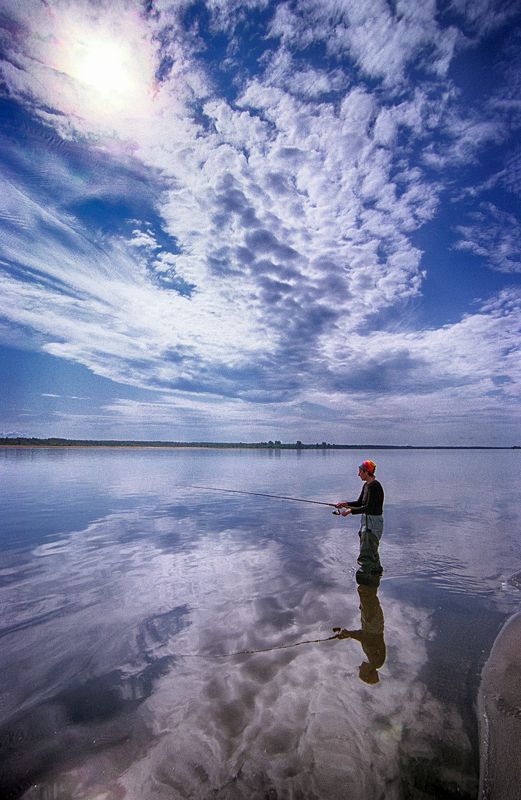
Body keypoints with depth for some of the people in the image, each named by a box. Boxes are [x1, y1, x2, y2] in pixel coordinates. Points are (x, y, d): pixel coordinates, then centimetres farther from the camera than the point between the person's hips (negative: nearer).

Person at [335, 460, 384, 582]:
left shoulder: (375, 486, -21)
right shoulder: (366, 485, 8)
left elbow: (369, 507, -25)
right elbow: (359, 503, 15)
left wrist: (351, 511, -22)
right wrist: (344, 504, 3)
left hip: (373, 521, -10)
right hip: (366, 519, 10)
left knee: (367, 549, -7)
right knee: (371, 546, 23)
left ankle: (364, 574, -2)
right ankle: (376, 569, 40)